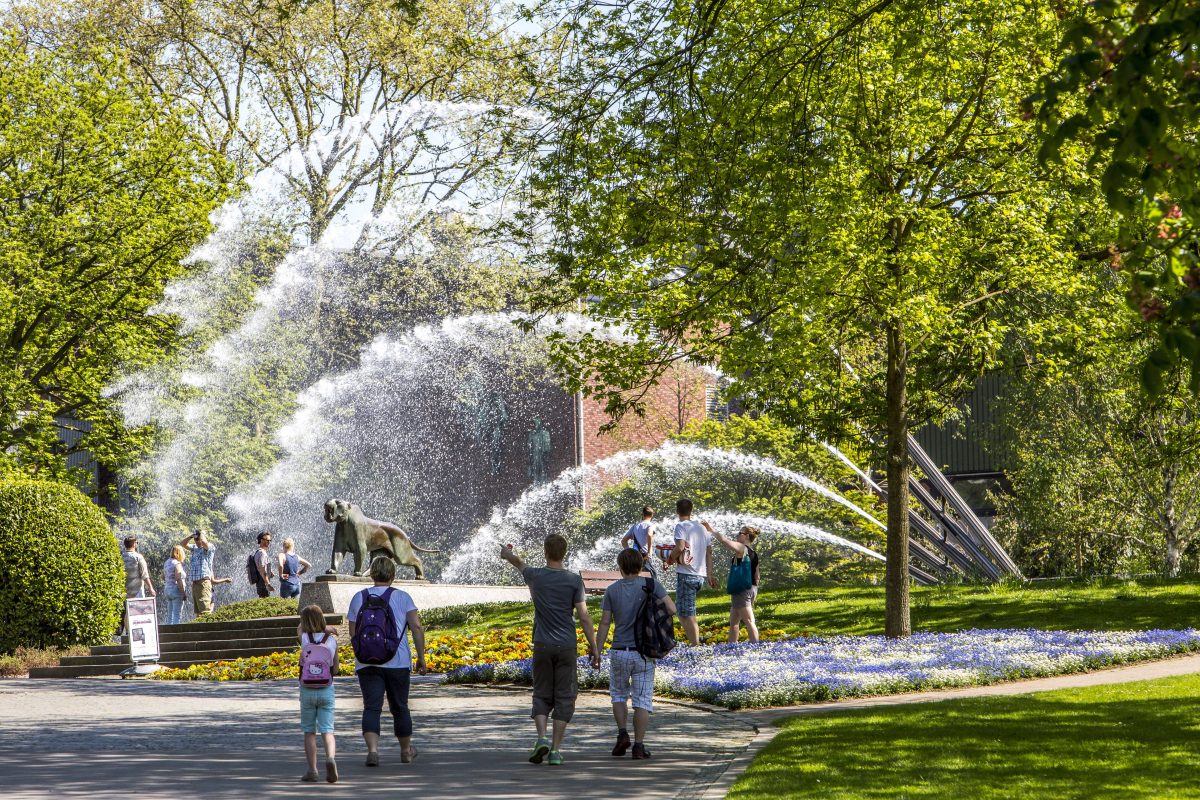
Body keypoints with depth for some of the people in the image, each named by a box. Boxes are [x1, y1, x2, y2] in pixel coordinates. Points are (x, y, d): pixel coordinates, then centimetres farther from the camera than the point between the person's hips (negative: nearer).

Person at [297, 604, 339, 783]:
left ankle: (312, 770, 8)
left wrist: (325, 628, 19)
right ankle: (330, 757, -28)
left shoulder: (304, 638, -6)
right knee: (327, 730, -1)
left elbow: (300, 628, 17)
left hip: (307, 690, 0)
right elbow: (336, 664, 8)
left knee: (309, 731, 10)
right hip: (327, 689, 0)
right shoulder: (332, 640, -3)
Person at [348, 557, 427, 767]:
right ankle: (406, 750, 30)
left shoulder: (359, 598, 5)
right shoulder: (402, 597, 1)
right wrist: (421, 657, -2)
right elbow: (417, 627, -7)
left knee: (371, 707, -5)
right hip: (398, 662, 0)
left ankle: (372, 749, -25)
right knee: (399, 707, 14)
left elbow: (353, 632, 8)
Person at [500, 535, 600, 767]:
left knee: (541, 695, 11)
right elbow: (584, 617, -7)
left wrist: (507, 554, 47)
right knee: (563, 697, 4)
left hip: (542, 645, 1)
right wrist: (594, 648, 1)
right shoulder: (574, 580, -5)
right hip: (567, 646, -1)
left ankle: (542, 738, -10)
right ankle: (556, 749, 1)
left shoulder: (535, 576, 0)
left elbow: (518, 563, 24)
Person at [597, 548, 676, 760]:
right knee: (642, 699, 4)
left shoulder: (612, 590, 0)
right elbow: (672, 609, -9)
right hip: (644, 653, -1)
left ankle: (622, 733, 4)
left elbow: (604, 623, -1)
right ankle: (639, 745, 0)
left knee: (619, 694, 20)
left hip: (619, 651, 1)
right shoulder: (651, 585, -3)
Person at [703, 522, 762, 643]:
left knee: (749, 621, -13)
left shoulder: (741, 548, -9)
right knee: (733, 621, 16)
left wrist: (711, 529, -5)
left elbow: (723, 540, -18)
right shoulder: (754, 554, 15)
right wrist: (753, 593, 22)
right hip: (751, 588, 9)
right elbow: (756, 577, 17)